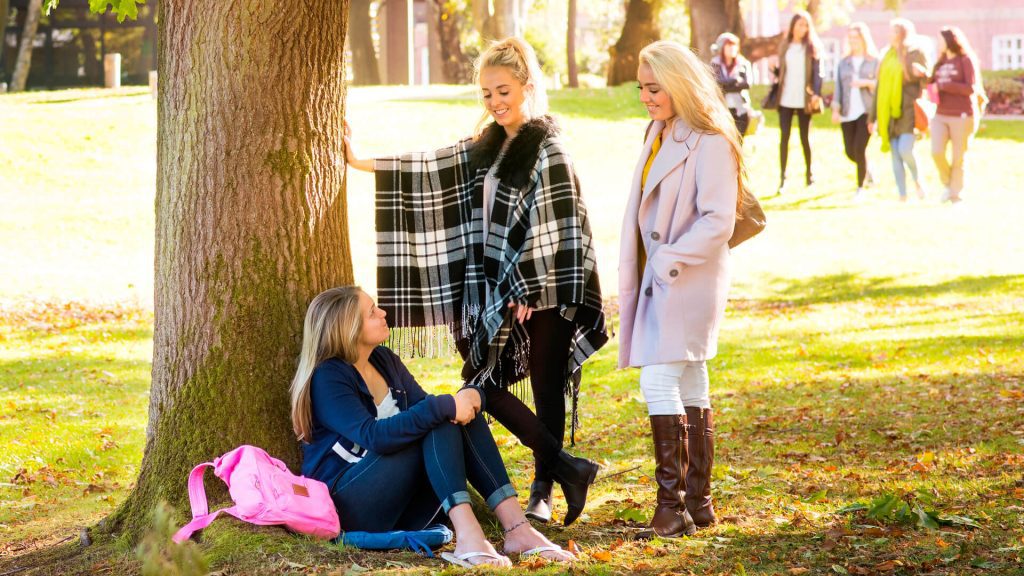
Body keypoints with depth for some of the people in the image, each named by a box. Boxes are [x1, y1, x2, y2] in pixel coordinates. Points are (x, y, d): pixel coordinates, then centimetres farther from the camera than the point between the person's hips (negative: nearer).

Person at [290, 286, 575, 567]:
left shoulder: (384, 360, 12)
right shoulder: (328, 378, -14)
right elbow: (374, 437, -29)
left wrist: (469, 398, -16)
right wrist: (443, 407, -31)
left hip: (401, 504, 8)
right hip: (347, 501, -8)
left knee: (460, 415, -13)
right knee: (438, 423, -24)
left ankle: (517, 527, -26)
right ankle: (467, 535, -43)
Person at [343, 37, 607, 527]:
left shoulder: (547, 148, -11)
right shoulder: (487, 146, 11)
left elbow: (553, 224, -15)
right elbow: (435, 170, 18)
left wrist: (530, 288, -16)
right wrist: (363, 163, 19)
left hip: (540, 289, -8)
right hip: (497, 286, 8)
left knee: (546, 386, 1)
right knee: (483, 381, 2)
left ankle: (542, 492, 11)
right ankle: (566, 467, 4)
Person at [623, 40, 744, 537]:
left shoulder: (711, 143, -15)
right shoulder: (659, 132, 11)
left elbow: (718, 221, -20)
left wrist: (670, 260, -19)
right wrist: (638, 269, 10)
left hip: (690, 279, -9)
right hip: (661, 278, 9)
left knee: (658, 383, -15)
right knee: (689, 386, 13)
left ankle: (672, 505, -12)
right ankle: (697, 501, 19)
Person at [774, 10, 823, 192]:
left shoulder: (812, 47, 2)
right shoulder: (784, 46, 10)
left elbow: (817, 71, -6)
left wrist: (816, 93, -18)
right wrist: (774, 69, -6)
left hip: (803, 100, -2)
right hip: (785, 99, 2)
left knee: (805, 137, 4)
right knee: (784, 137, -2)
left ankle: (809, 172, 20)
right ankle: (782, 176, -1)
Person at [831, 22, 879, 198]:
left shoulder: (874, 61, 3)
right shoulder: (844, 62, 13)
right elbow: (838, 87, 9)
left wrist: (867, 83, -16)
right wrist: (836, 109, 0)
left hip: (866, 111, -4)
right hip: (848, 112, 4)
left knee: (859, 149, -13)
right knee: (850, 152, 5)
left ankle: (860, 187, -1)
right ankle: (868, 169, 36)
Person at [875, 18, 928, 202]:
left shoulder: (916, 54, 0)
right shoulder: (888, 57, 17)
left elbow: (926, 81, 0)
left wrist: (921, 72, -23)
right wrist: (874, 116, 16)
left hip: (908, 110, -6)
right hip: (889, 112, 6)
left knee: (905, 150, -18)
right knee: (895, 156, 2)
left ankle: (917, 180, 9)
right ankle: (902, 196, 5)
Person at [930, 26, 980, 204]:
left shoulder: (966, 60, -5)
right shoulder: (941, 62, 14)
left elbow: (971, 88, -14)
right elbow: (932, 84, 18)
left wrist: (945, 85, -14)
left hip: (962, 116, -5)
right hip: (941, 115, 5)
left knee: (958, 159, 0)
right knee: (937, 152, -13)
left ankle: (956, 197, 12)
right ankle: (947, 183, 11)